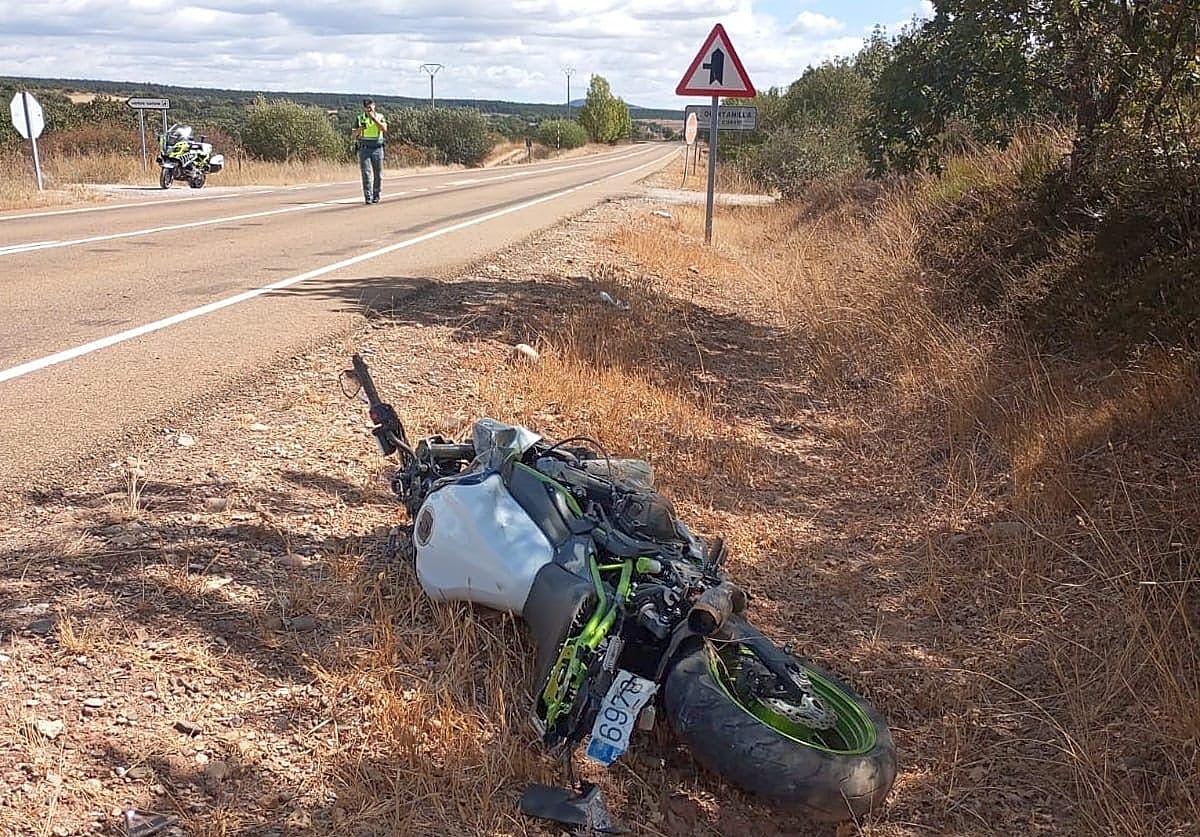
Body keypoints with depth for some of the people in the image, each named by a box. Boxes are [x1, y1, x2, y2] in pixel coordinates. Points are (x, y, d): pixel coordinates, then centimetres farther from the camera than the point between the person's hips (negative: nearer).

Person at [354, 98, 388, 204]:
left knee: (378, 174, 5)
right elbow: (355, 135, 8)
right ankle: (368, 197, -10)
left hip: (377, 149, 0)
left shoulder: (380, 117, 5)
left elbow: (384, 129, -15)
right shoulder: (360, 118, 7)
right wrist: (359, 130, -13)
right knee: (366, 173, -8)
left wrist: (373, 118, -19)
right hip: (364, 149, 0)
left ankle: (376, 196, 18)